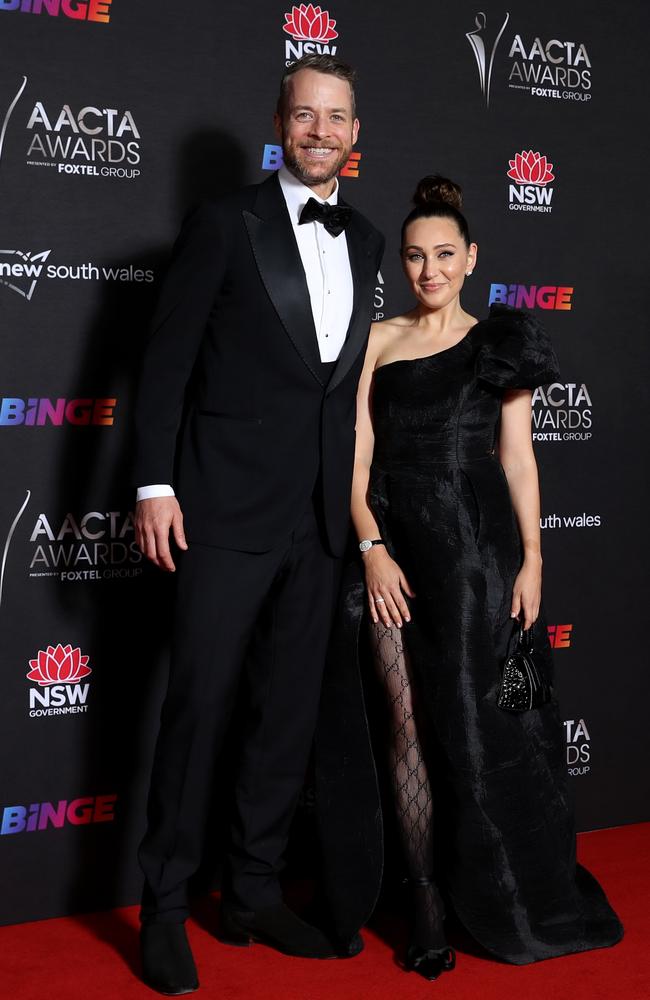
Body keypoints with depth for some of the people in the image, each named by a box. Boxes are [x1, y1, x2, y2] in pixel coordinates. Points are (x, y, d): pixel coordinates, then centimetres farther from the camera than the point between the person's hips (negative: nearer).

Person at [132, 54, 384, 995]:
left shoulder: (365, 241, 13)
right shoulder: (226, 223, -3)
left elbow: (351, 370, 14)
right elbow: (166, 361, -5)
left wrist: (352, 498, 11)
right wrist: (155, 483, -12)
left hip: (318, 519, 5)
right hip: (227, 508, -5)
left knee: (289, 712, 11)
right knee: (198, 705, -1)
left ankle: (254, 892, 24)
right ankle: (165, 908, 13)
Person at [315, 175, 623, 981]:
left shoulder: (498, 341, 8)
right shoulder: (378, 341, 9)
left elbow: (517, 457, 5)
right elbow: (356, 455, 4)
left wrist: (532, 558, -3)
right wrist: (372, 548, -8)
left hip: (479, 544, -1)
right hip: (396, 544, 1)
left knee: (479, 725, 1)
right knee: (411, 726, 1)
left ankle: (500, 902, 17)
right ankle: (426, 906, 9)